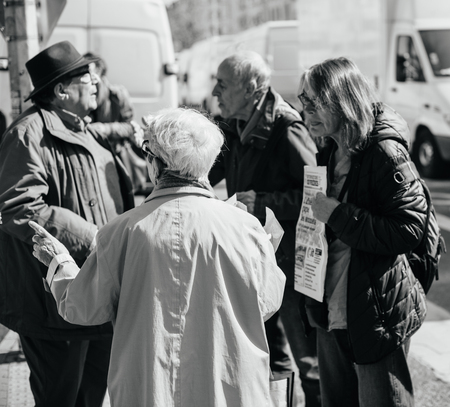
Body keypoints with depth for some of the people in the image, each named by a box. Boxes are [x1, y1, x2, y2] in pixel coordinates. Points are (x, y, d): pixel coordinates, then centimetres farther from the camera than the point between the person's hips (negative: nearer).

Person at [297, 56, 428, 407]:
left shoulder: (384, 152, -16)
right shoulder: (330, 152, 10)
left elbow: (410, 230, -23)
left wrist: (339, 215, -24)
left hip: (376, 317, -8)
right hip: (332, 311, 9)